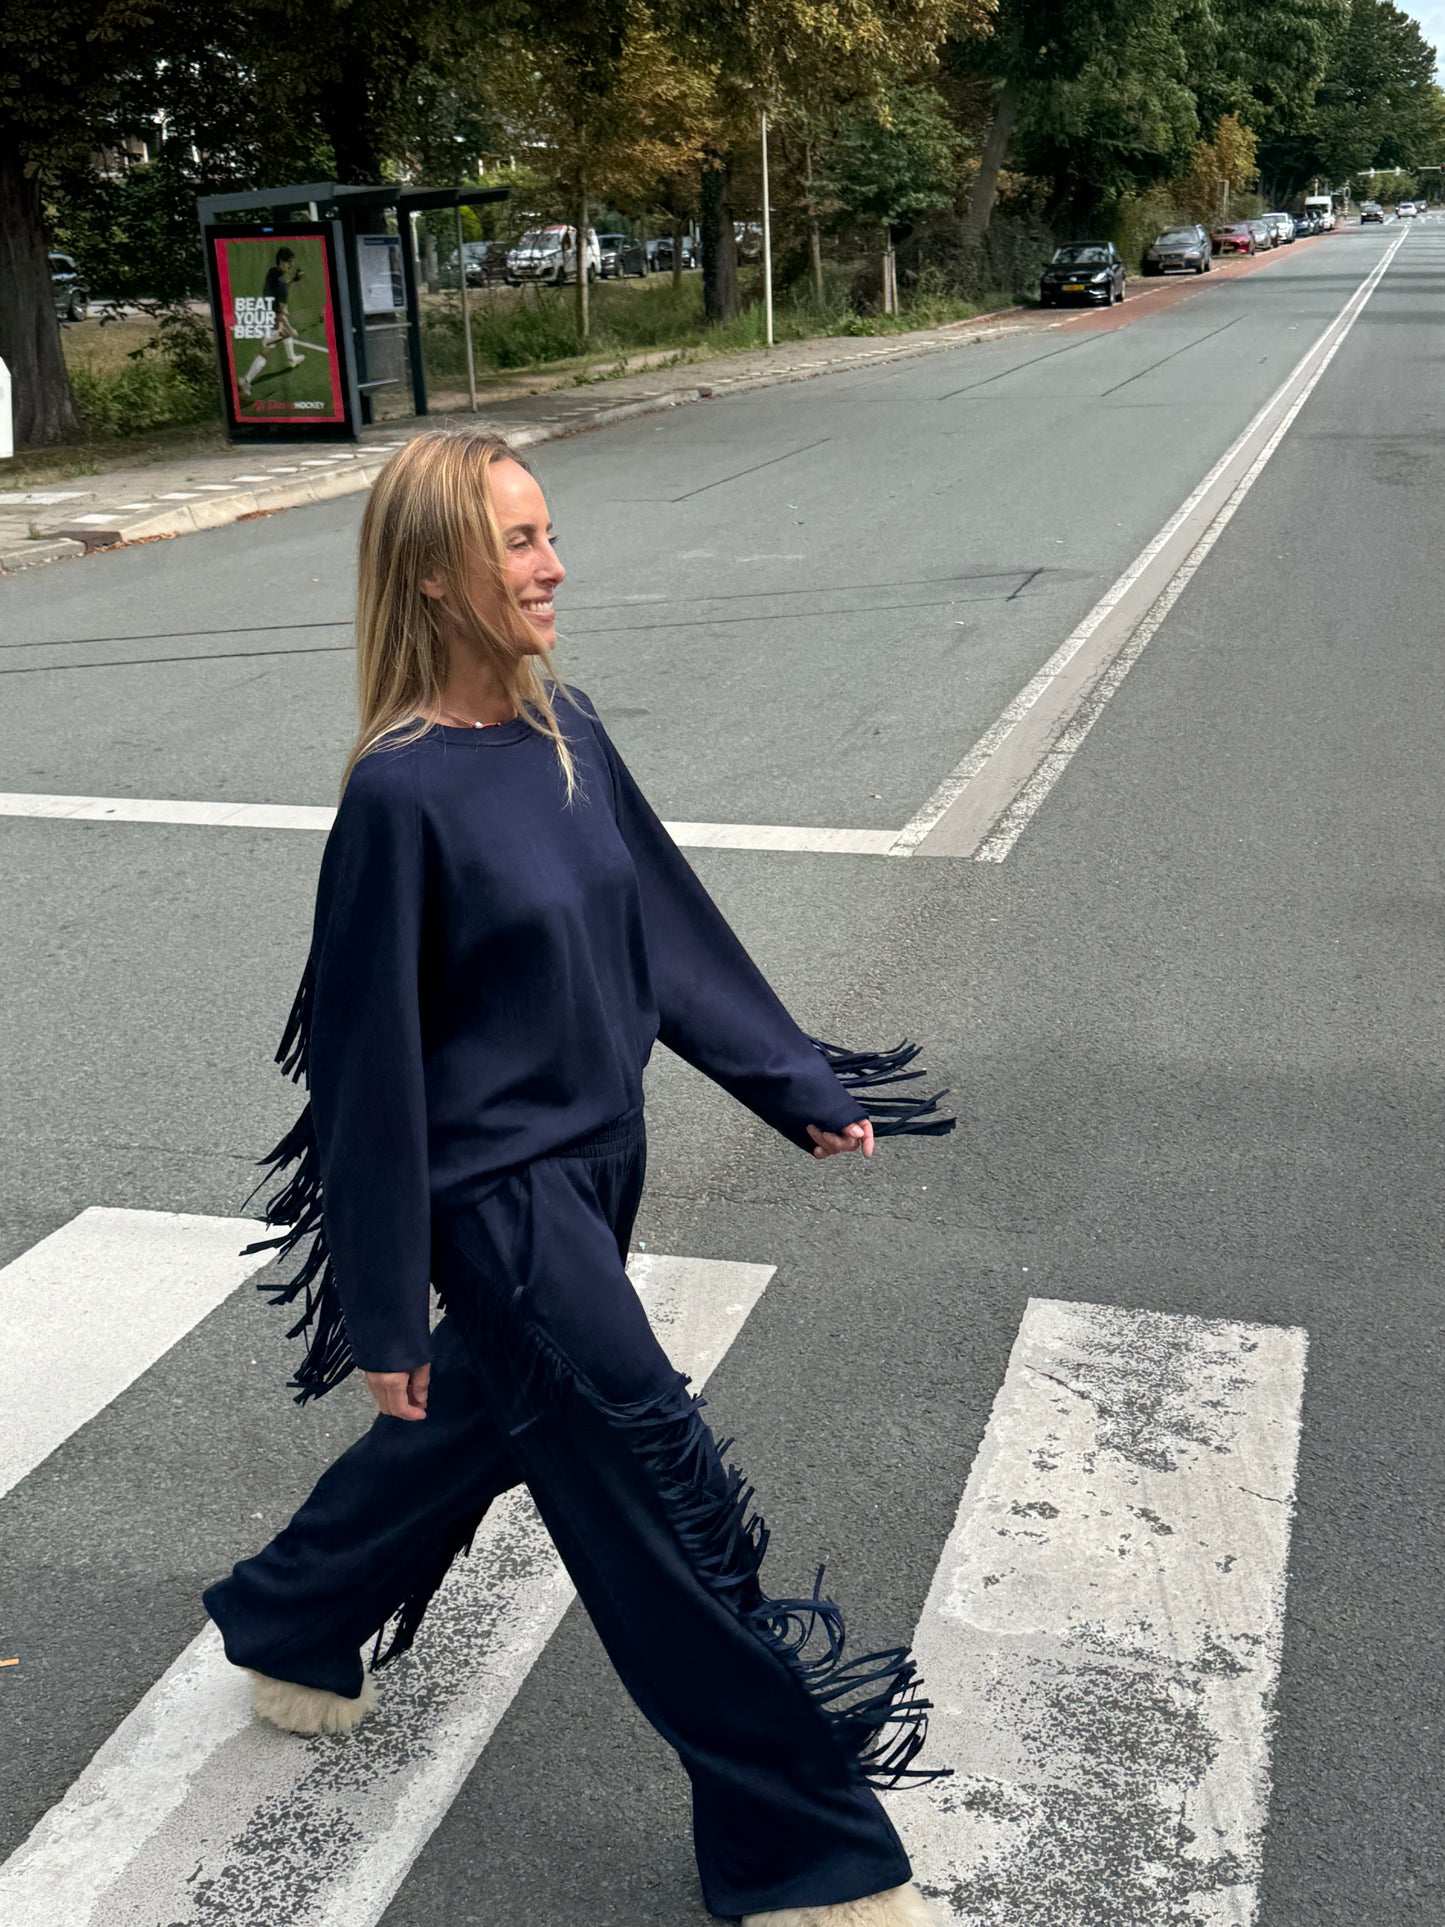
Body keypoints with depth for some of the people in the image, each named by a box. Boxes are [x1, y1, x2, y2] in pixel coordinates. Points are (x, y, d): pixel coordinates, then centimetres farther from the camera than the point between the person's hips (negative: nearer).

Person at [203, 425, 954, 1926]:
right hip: (499, 1193, -8)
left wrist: (800, 1087, 12)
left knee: (486, 1414, 25)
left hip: (595, 1157, 8)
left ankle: (291, 1624, 51)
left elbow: (670, 924, 9)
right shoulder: (400, 793, -22)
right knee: (657, 1492, 0)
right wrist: (384, 1309, -12)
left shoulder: (564, 732, 0)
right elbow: (372, 1058, -17)